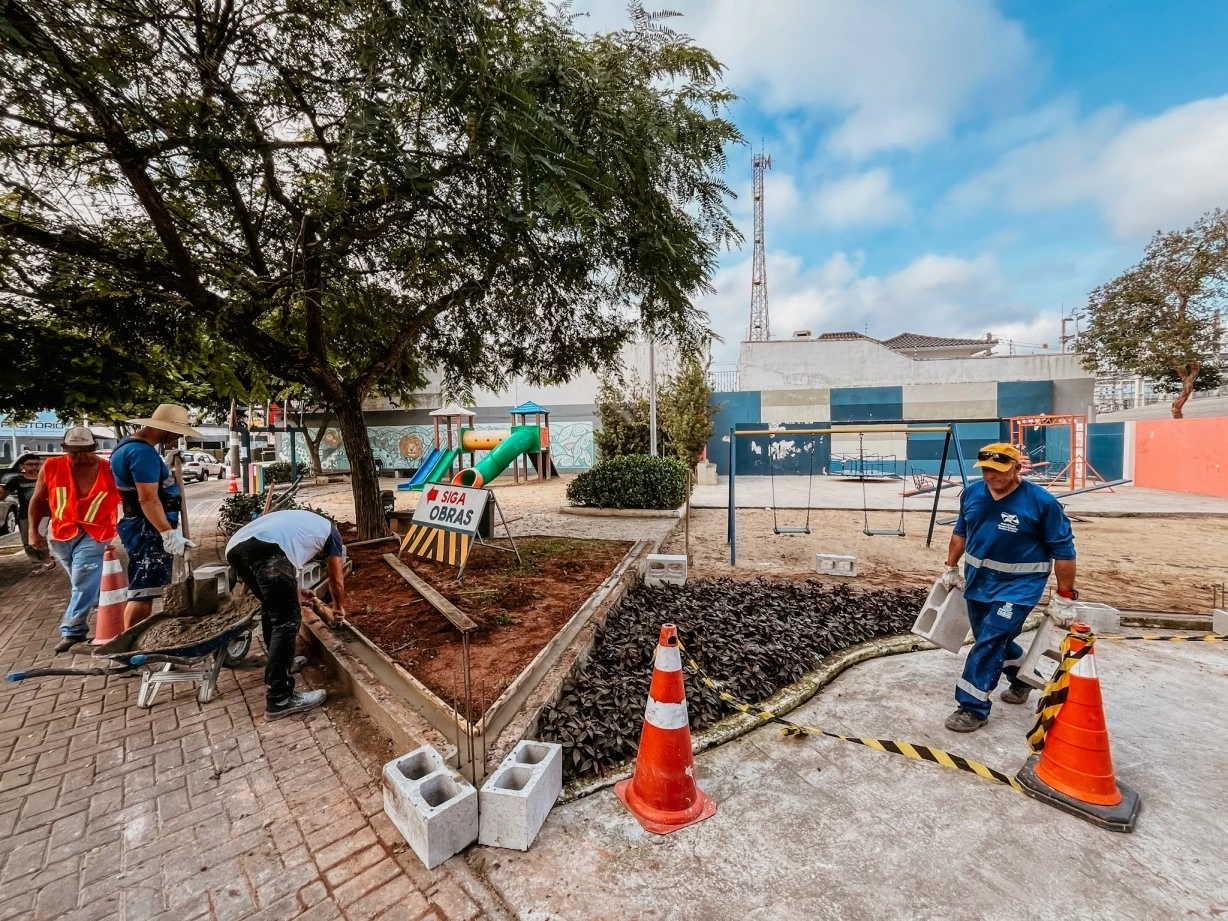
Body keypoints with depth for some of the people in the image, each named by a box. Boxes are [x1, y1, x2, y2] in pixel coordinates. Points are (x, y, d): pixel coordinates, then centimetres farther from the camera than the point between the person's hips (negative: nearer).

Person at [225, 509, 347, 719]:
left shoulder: (300, 521, 42)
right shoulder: (330, 531, 26)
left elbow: (284, 568, 51)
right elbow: (336, 580, 34)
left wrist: (295, 594, 67)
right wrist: (339, 607, 51)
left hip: (235, 547, 9)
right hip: (266, 549, -8)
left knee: (274, 609, 26)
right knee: (287, 621, -3)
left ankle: (281, 662, 41)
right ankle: (279, 700, -1)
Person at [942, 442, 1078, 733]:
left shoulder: (1042, 501, -17)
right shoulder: (972, 493, -3)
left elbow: (1063, 550, -10)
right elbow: (960, 532, 11)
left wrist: (1063, 597, -8)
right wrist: (951, 568, 14)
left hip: (1017, 586, -6)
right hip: (977, 581, 6)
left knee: (989, 643, -8)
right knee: (996, 639, 20)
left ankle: (973, 708, 3)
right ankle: (1024, 678, 48)